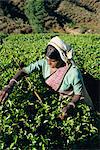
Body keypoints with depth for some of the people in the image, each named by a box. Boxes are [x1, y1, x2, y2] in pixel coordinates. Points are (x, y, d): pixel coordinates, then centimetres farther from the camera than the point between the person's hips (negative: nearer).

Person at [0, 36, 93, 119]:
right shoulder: (44, 63, -24)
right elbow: (24, 70, -23)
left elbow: (79, 94, -23)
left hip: (71, 102, -4)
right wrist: (10, 86, -39)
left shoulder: (73, 73, -36)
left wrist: (68, 107, -40)